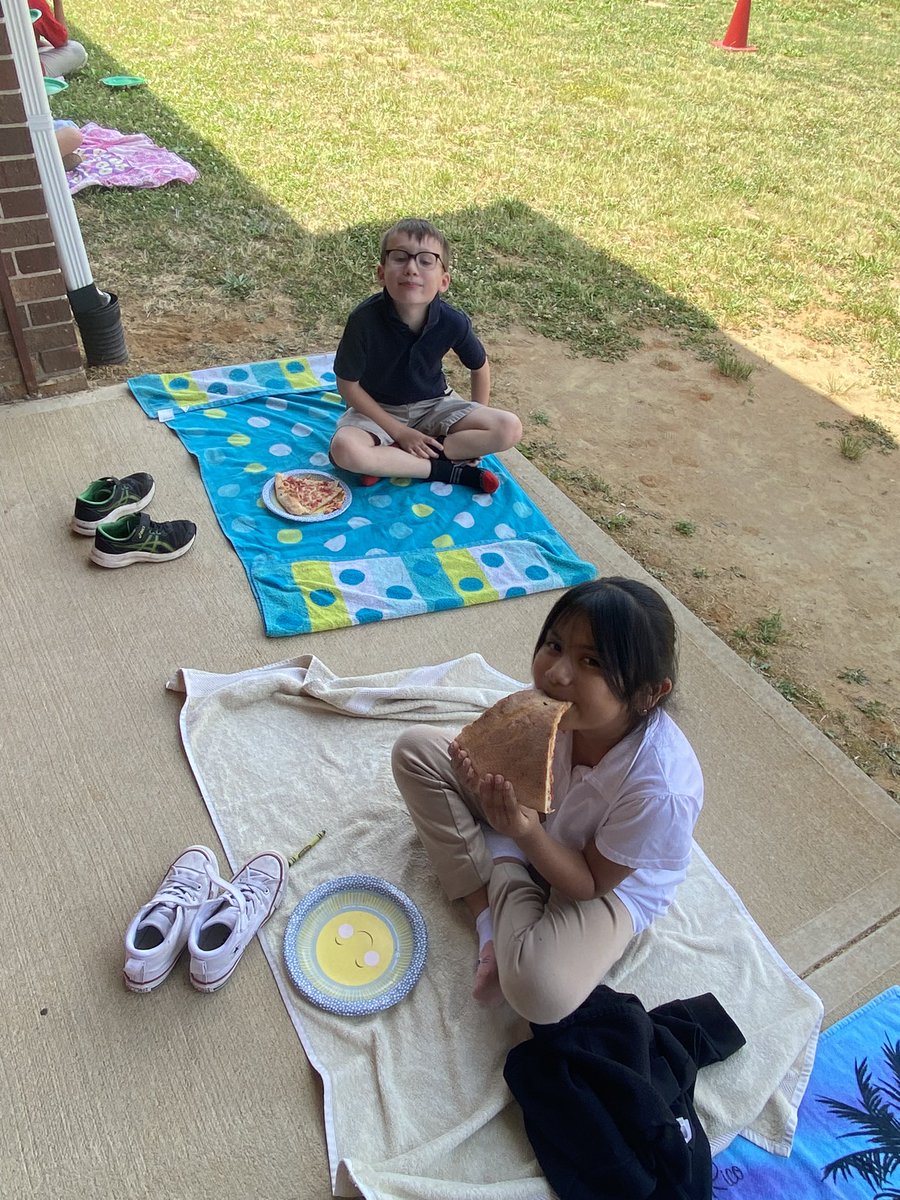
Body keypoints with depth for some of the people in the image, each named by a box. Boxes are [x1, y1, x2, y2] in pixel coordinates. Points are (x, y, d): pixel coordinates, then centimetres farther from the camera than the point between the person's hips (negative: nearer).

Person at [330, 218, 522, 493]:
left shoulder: (453, 322, -19)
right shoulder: (364, 320, -25)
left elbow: (479, 367, 1)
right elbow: (348, 385, -14)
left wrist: (477, 436, 1)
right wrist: (400, 432, -16)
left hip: (433, 405, 3)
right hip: (378, 409, -3)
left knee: (509, 428, -17)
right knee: (344, 448, -35)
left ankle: (390, 459, -17)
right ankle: (448, 470, -20)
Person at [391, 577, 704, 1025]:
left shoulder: (661, 791, -37)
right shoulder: (552, 704, -27)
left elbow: (590, 883, -23)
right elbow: (522, 776, -10)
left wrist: (526, 833, -41)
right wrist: (490, 775, -34)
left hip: (611, 882, -5)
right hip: (540, 815, 6)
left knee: (540, 992, -32)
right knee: (415, 747, -6)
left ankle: (503, 870, -1)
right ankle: (486, 911, -7)